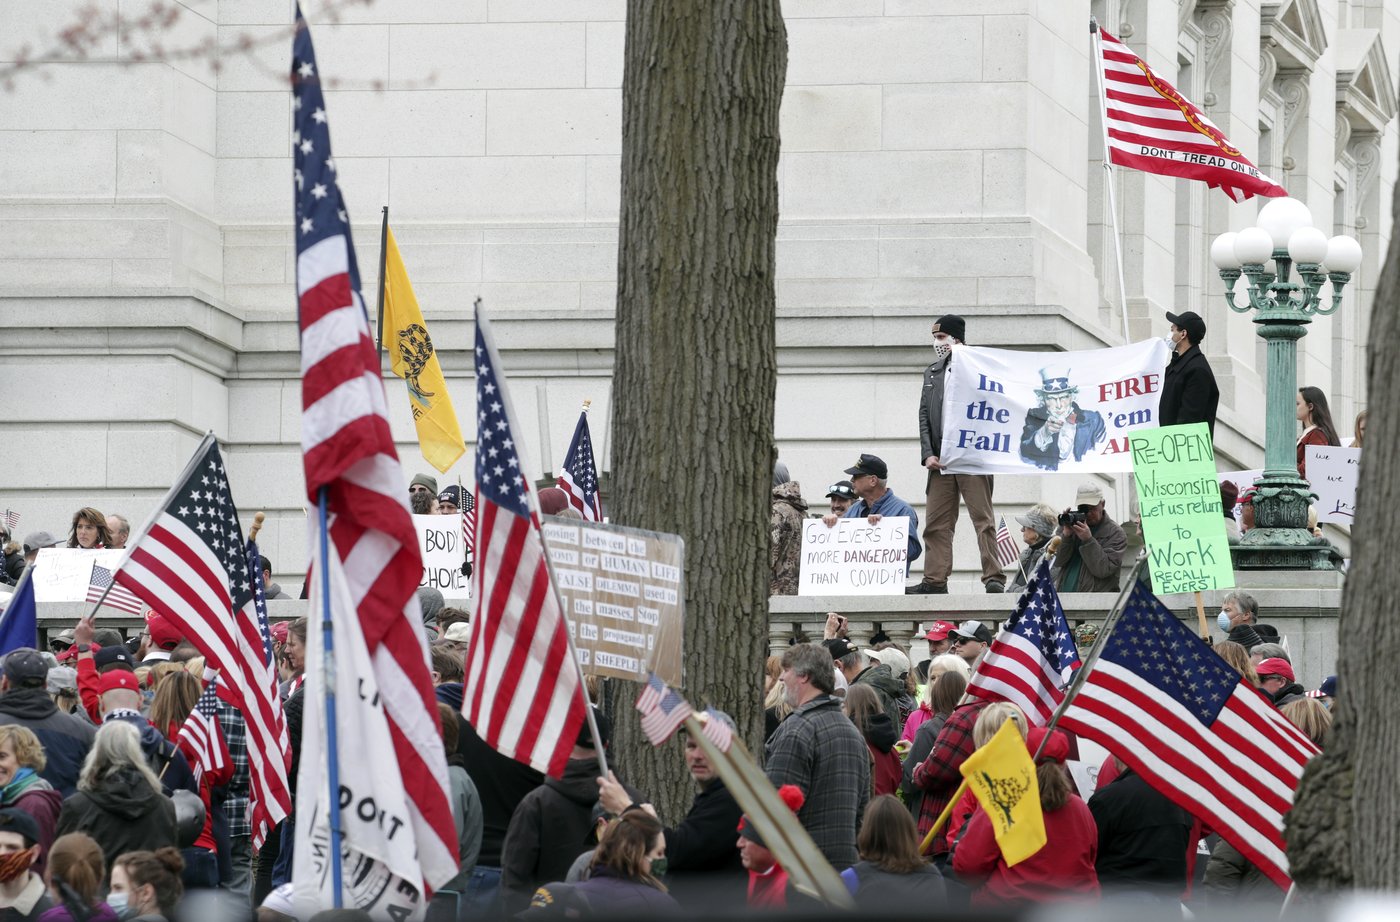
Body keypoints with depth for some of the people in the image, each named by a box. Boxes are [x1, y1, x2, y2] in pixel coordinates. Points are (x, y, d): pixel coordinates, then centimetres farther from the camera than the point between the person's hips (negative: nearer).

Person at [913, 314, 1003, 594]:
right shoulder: (932, 372, 18)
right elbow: (924, 415, 14)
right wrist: (928, 454, 2)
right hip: (941, 460, 6)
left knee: (983, 519, -7)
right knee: (936, 523, 3)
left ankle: (993, 578, -10)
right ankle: (935, 580, 6)